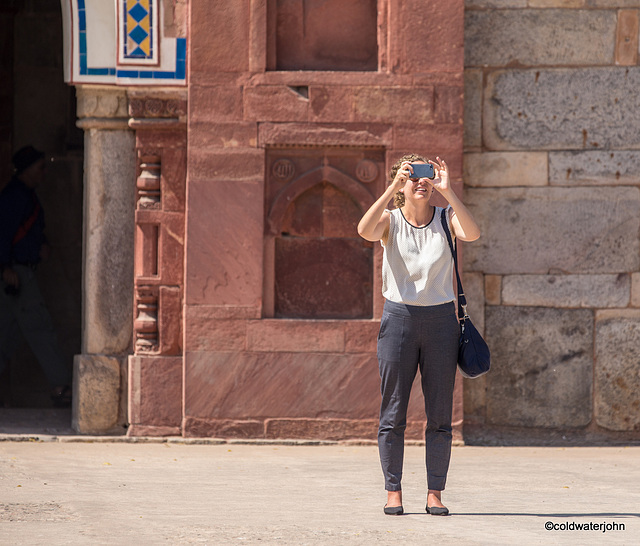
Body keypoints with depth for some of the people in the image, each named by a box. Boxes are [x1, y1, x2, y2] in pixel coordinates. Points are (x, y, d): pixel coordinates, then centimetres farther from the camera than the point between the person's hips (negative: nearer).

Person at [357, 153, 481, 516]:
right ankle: (394, 492, 6)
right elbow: (365, 231, -23)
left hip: (441, 319, 1)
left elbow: (473, 233, -18)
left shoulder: (445, 218, 4)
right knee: (394, 413, 0)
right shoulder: (390, 220, 1)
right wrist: (392, 188, -26)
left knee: (440, 415, 2)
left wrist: (448, 191, -23)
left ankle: (435, 493, 7)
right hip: (399, 317, -1)